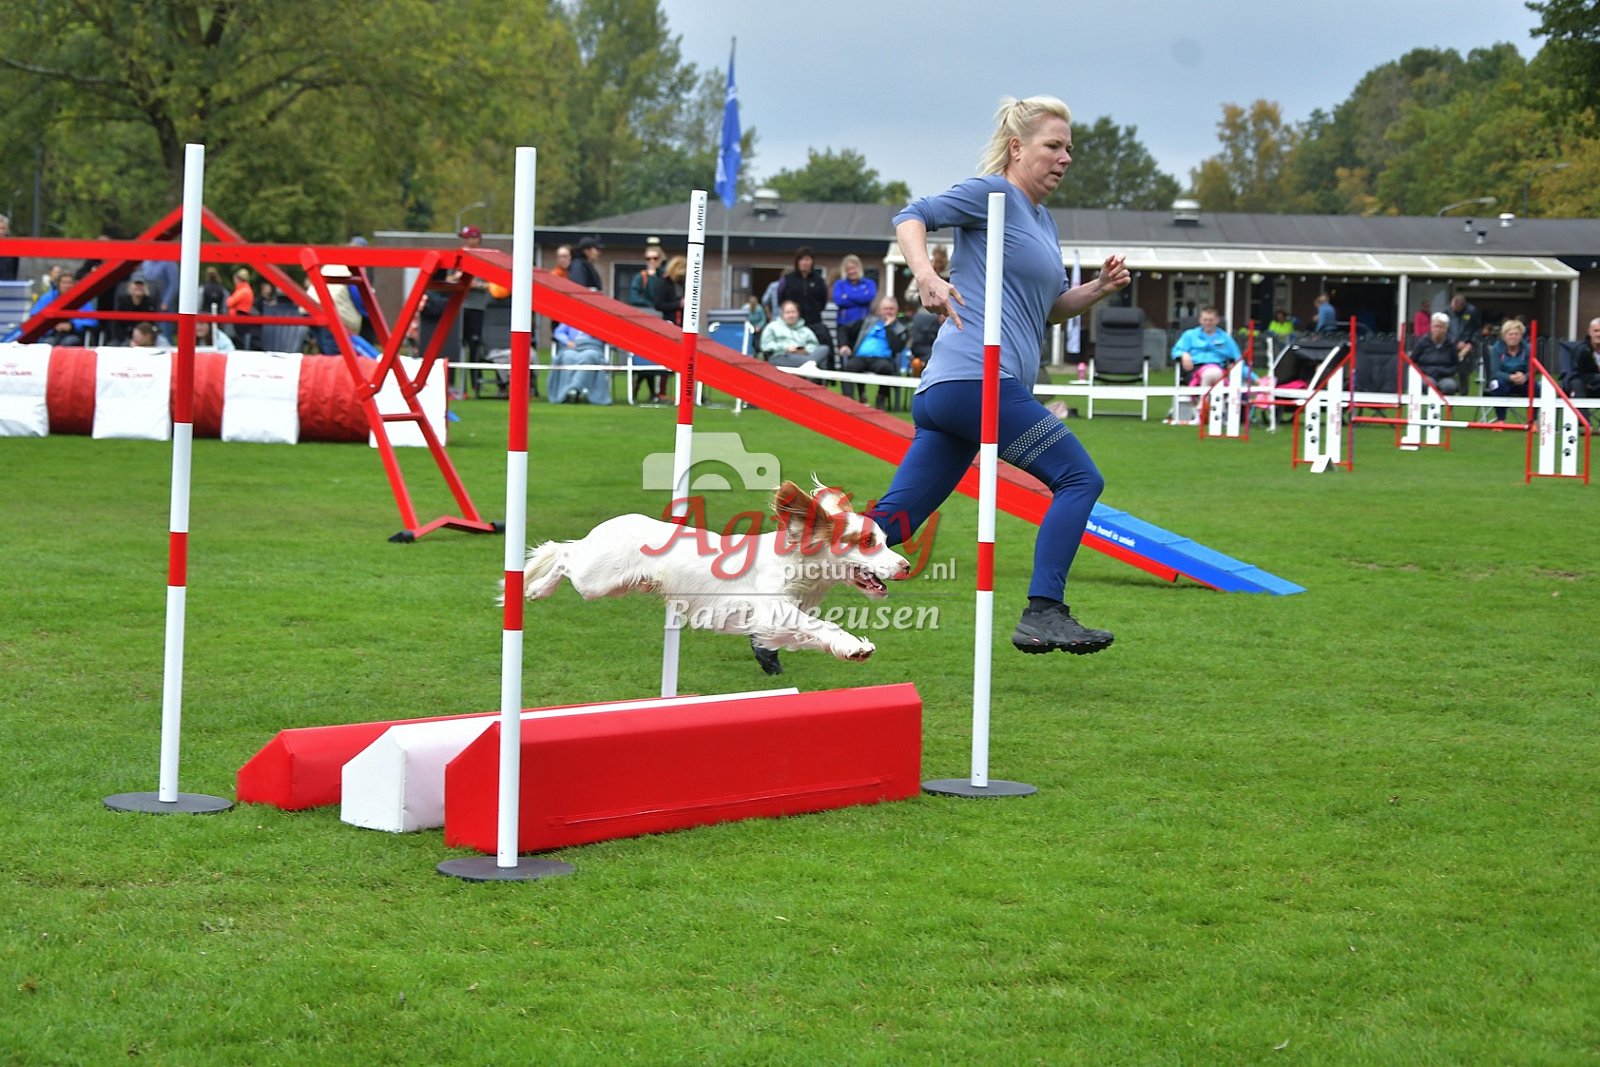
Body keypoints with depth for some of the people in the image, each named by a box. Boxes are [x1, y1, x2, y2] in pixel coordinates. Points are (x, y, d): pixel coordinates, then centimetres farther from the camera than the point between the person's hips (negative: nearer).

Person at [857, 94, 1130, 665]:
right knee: (1079, 478, -5)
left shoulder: (1044, 220, 26)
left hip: (946, 391, 9)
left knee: (891, 521, 4)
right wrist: (926, 275, -31)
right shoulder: (993, 193, -1)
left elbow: (1052, 307, 32)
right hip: (980, 378, -9)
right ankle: (1043, 615, -9)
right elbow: (912, 216, -13)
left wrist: (1100, 287, 14)